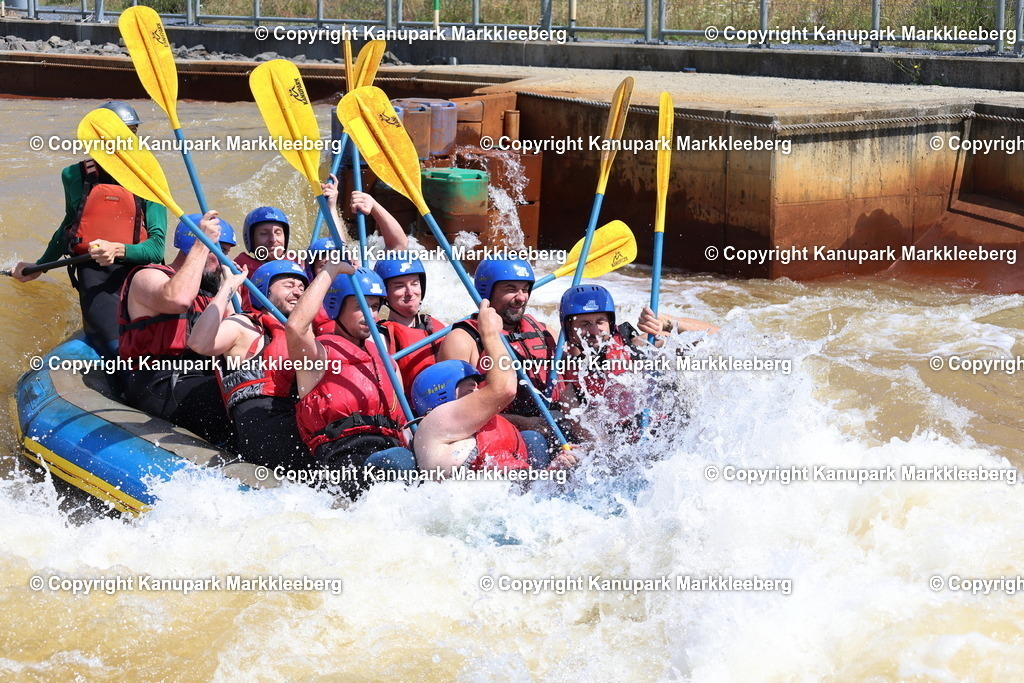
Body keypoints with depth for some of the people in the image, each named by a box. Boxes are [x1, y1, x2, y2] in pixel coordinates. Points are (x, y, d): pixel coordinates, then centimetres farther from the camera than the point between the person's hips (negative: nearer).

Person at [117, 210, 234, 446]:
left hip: (201, 384, 8)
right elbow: (178, 300, -22)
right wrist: (202, 245, -14)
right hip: (161, 389, -8)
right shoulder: (148, 277, 3)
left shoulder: (211, 294, 28)